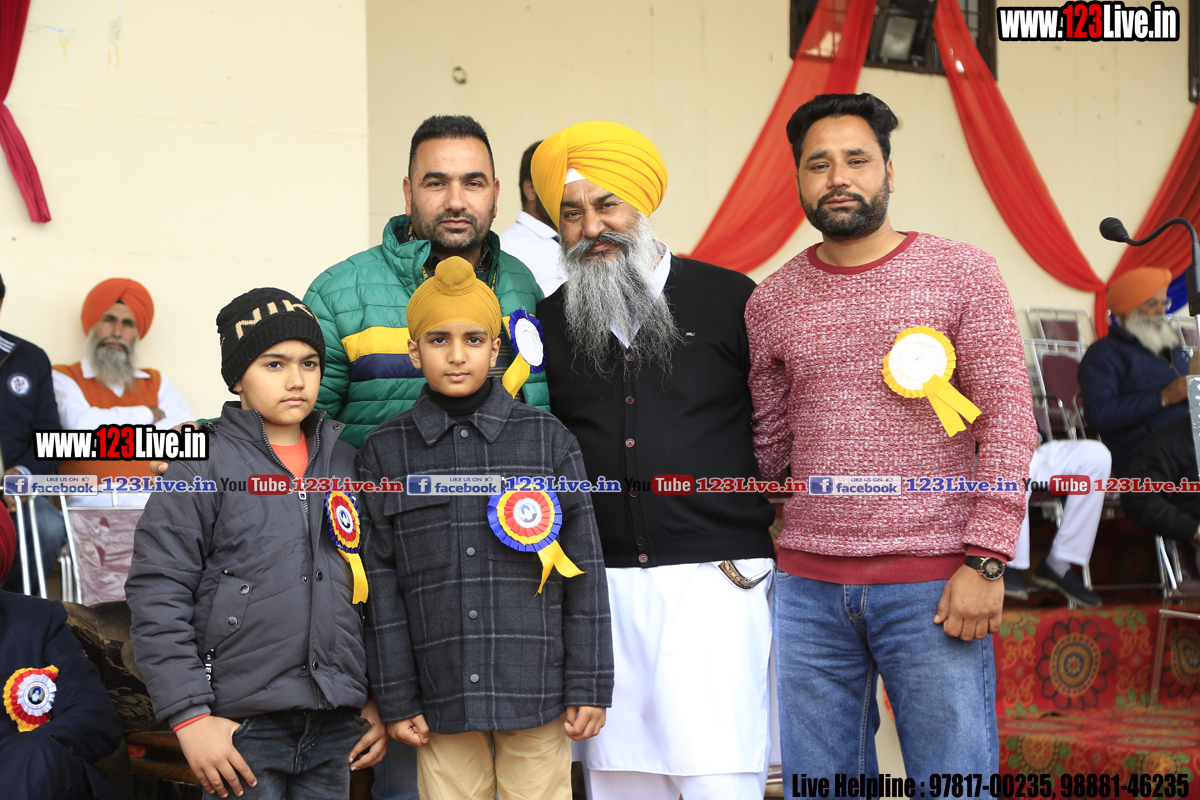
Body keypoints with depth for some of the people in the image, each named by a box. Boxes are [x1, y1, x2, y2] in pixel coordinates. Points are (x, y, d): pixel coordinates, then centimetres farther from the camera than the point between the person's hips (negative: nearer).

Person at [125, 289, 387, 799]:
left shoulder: (345, 464, 11)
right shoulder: (203, 468, -4)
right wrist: (190, 715, -13)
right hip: (240, 726, -4)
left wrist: (379, 698, 12)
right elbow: (157, 596, -9)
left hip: (336, 728, 5)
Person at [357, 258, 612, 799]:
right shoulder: (385, 452, 5)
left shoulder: (547, 440, 3)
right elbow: (382, 583, 4)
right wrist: (395, 699, 1)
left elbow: (584, 570, 3)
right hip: (442, 702, 1)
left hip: (536, 694, -1)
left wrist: (589, 687, -1)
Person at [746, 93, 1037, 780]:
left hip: (933, 584, -3)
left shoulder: (964, 274, 0)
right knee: (817, 784, 9)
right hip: (810, 585, 3)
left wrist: (986, 561, -10)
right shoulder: (773, 302, 10)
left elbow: (1010, 419, -3)